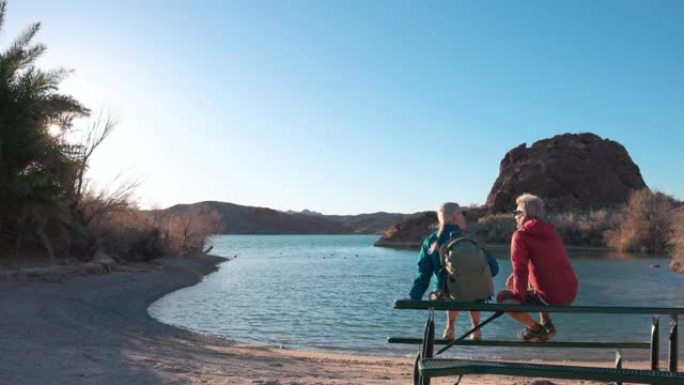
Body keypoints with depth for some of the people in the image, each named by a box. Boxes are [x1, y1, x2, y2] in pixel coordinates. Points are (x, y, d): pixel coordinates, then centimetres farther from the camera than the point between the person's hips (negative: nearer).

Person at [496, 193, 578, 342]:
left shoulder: (521, 235, -9)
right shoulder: (551, 231, 13)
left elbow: (520, 270, -17)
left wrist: (519, 296, -8)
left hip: (551, 298, -8)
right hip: (571, 293, 8)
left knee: (502, 297, 1)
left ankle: (535, 329, 2)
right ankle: (546, 323, 25)